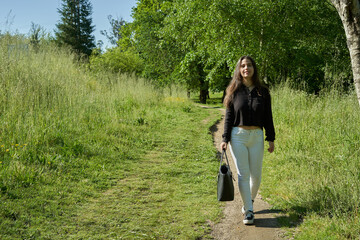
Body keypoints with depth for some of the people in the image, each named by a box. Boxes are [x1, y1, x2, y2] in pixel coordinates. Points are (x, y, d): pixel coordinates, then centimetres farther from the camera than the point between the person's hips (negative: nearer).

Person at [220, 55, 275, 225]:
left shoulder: (263, 92, 6)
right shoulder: (234, 91, 2)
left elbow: (268, 117, 8)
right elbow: (229, 117, 3)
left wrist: (271, 139, 6)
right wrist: (225, 139, -4)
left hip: (257, 136, 2)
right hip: (238, 136, -1)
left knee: (256, 174, 5)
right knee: (243, 174, -4)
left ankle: (249, 201, 32)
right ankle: (249, 211, 5)